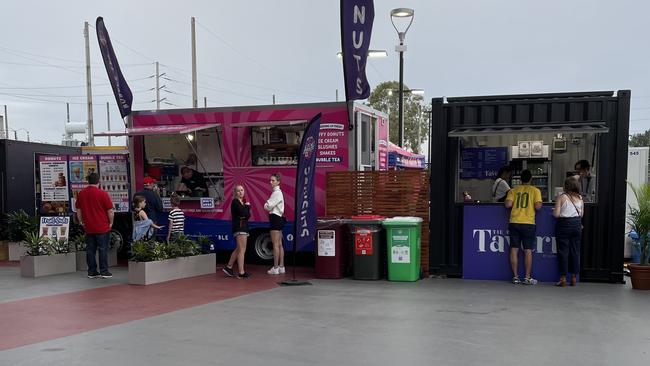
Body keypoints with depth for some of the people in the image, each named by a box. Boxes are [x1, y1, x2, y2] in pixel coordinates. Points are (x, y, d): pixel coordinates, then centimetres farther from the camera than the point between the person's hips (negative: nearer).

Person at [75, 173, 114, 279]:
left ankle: (92, 272, 12)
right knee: (103, 249, 2)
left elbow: (78, 210, 11)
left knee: (90, 250, 9)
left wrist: (81, 222, 20)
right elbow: (110, 210, -9)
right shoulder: (102, 193, -12)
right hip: (102, 227, -4)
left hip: (88, 227, 4)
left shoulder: (81, 193, 3)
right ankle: (104, 271, 3)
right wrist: (111, 222, 4)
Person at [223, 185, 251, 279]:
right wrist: (247, 206, -4)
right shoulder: (235, 202, -10)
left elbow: (248, 215, 11)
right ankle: (241, 272, -9)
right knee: (242, 250, -10)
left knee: (238, 249, 16)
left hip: (243, 227, 10)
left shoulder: (243, 202, 18)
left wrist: (247, 207, -7)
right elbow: (243, 213, -21)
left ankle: (229, 267, 24)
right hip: (239, 227, -10)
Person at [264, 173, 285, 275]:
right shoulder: (276, 192, 17)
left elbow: (268, 206, -17)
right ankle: (281, 266, 15)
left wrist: (266, 205, 2)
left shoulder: (277, 193, -14)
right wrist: (268, 206, 2)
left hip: (275, 218, -10)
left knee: (275, 244, -8)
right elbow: (271, 206, 20)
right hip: (278, 218, 10)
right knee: (279, 244, 11)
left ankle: (275, 268, -6)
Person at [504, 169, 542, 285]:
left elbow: (508, 204, -6)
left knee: (514, 250, 5)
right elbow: (537, 206, -10)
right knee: (528, 251, 3)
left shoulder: (513, 190, 5)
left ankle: (515, 277, 7)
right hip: (528, 223, -2)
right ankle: (527, 278, 4)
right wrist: (540, 204, 12)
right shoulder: (535, 191, 0)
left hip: (514, 223, 2)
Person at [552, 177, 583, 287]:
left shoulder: (562, 197, -10)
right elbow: (582, 214, 9)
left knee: (563, 251, 1)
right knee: (575, 251, 10)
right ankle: (574, 278, 14)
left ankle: (563, 279, 2)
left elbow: (556, 214, -13)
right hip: (577, 225, 4)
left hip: (564, 225, -4)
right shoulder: (580, 198, 4)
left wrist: (554, 210, 8)